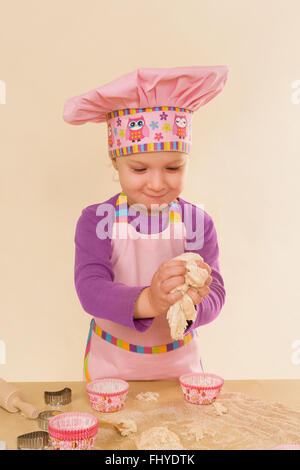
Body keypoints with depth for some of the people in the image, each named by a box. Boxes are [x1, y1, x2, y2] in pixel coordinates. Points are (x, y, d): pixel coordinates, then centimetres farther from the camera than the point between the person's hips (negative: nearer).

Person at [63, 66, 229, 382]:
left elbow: (215, 294, -17)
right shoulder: (96, 221, -14)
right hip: (111, 365, -1)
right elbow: (91, 289, -26)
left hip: (179, 364, 1)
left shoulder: (197, 223, -10)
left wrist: (192, 304, -41)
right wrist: (146, 301, -46)